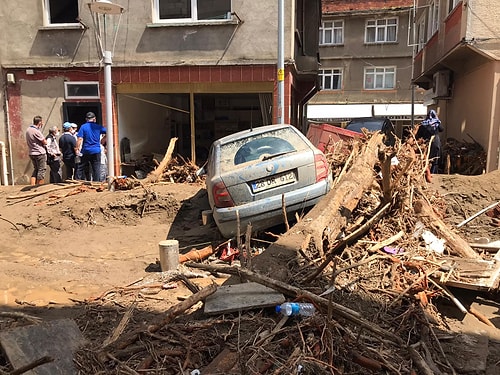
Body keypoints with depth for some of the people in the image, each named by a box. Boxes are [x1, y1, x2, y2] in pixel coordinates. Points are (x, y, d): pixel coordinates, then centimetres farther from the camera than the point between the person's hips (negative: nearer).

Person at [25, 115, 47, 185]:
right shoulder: (36, 131, -18)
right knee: (41, 171, -1)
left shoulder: (28, 130, 10)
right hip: (40, 153, -9)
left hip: (32, 153, 9)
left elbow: (28, 142, 16)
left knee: (35, 170, 15)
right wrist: (44, 140, 7)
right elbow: (45, 142, -13)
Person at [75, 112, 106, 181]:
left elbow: (80, 139, -8)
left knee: (81, 168, 8)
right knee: (96, 168, 4)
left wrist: (77, 148, -3)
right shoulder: (98, 127, 2)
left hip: (85, 151, 0)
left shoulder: (83, 127, -2)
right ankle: (96, 183, 5)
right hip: (96, 151, 0)